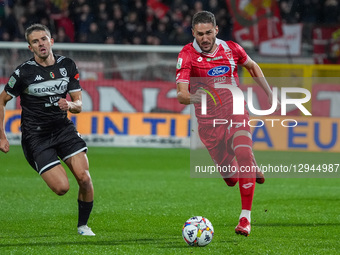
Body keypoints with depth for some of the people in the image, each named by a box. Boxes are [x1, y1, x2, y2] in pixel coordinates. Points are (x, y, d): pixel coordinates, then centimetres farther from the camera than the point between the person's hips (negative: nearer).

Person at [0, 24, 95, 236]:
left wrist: (70, 105, -19)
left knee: (84, 178, -14)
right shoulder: (24, 72, -10)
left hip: (63, 128, 4)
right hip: (36, 136, -4)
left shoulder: (67, 65, 1)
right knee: (62, 188, -16)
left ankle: (83, 225, 8)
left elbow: (79, 105, 6)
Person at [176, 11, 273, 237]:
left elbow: (252, 66, 20)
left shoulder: (231, 48, -2)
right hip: (209, 120, -1)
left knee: (243, 154, -26)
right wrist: (191, 97, -44)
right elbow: (181, 94, -22)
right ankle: (251, 170, 44)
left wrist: (270, 94, 17)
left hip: (235, 112, 1)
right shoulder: (187, 55, -12)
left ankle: (245, 219, -22)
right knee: (232, 178, 3)